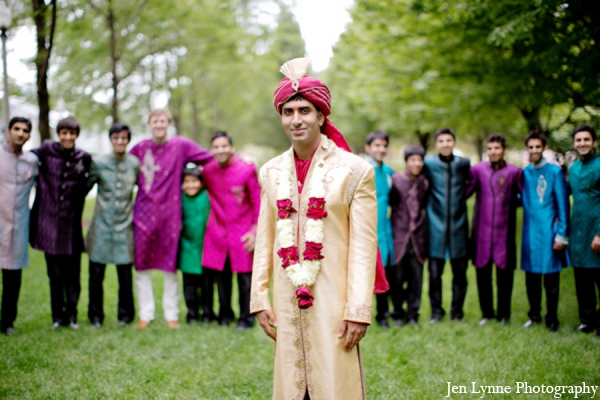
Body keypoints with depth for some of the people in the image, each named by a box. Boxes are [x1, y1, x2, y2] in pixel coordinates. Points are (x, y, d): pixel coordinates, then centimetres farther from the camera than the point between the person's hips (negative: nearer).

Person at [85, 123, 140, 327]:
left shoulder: (135, 164, 2)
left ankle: (125, 314, 18)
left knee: (125, 273, 2)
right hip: (101, 224, 0)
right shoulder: (99, 163, -1)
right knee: (96, 273, 3)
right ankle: (95, 315, 18)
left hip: (124, 224, 0)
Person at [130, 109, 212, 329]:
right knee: (141, 265, 2)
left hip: (170, 212, -2)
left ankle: (171, 315, 15)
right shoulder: (141, 148, 6)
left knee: (170, 266, 4)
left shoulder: (180, 145, 0)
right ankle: (145, 314, 13)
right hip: (144, 212, 2)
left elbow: (211, 158, 1)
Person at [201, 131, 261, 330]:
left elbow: (258, 201, -5)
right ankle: (225, 315, 26)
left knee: (245, 277, 0)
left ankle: (246, 318, 13)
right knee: (221, 275, 10)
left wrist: (254, 230, -9)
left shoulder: (247, 169, -8)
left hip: (242, 230, -3)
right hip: (218, 230, 3)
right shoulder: (208, 170, 1)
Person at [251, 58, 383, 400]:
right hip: (288, 303, 4)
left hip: (333, 301, -4)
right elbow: (265, 240, 12)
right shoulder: (272, 172, 9)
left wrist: (358, 310, -11)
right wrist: (260, 298, 7)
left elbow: (363, 246, -7)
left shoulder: (355, 170, -5)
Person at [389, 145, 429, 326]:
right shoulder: (396, 179, -3)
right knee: (397, 277, 0)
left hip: (417, 236, 3)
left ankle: (413, 314, 15)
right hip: (399, 235, -3)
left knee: (416, 277, 4)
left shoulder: (424, 183, 8)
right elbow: (390, 201, 1)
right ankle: (398, 313, 15)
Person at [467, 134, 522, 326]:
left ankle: (503, 314, 17)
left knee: (504, 273, 4)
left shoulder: (515, 172, 0)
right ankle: (486, 313, 21)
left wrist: (511, 202, -9)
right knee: (482, 273, 8)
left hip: (504, 232, -1)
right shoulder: (478, 169, 2)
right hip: (481, 232, 1)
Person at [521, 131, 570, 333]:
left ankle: (552, 320, 14)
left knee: (551, 280, 3)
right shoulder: (524, 173, 8)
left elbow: (562, 204, -5)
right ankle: (534, 315, 25)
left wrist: (562, 235, -8)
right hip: (530, 233, 4)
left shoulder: (555, 171, -4)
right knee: (531, 280, 10)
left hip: (549, 232, -4)